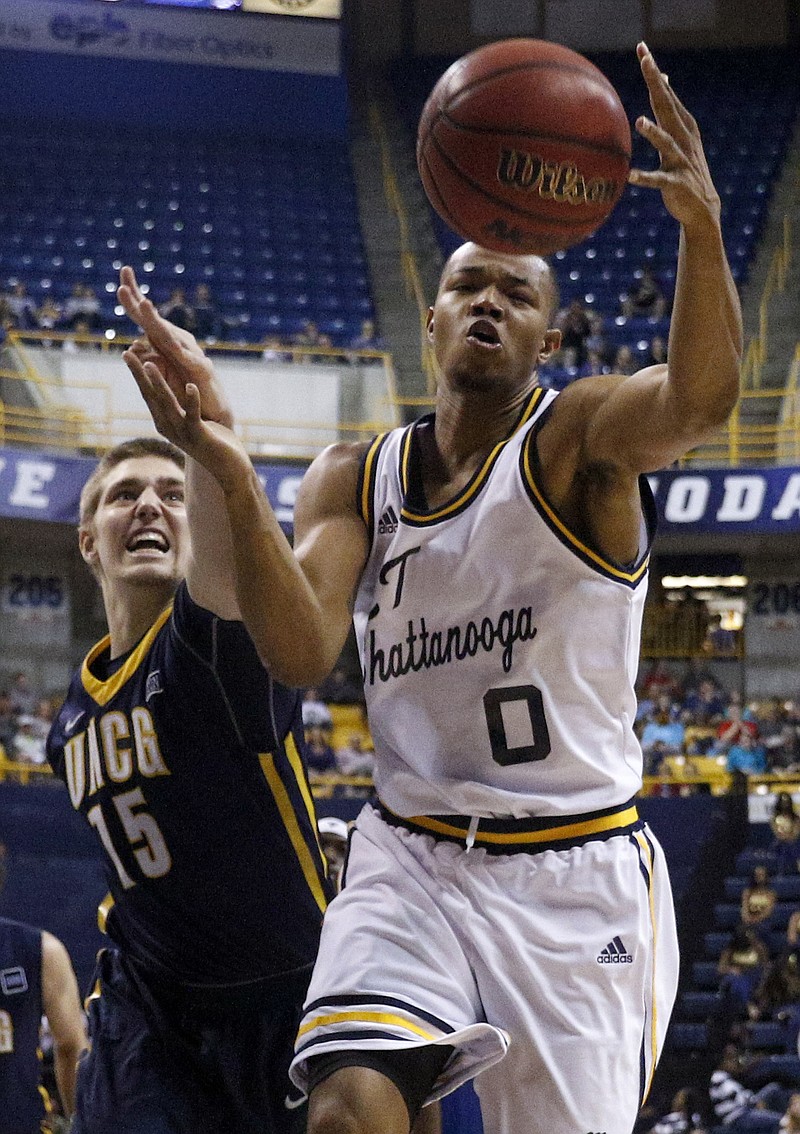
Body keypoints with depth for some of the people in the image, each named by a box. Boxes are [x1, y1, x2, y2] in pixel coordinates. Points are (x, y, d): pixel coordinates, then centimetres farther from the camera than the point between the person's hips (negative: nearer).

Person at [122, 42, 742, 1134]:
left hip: (577, 876, -2)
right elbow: (302, 654, -9)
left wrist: (702, 226, -47)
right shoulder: (353, 479, 8)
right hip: (411, 861, 2)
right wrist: (232, 478, -25)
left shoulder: (579, 436, -4)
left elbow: (698, 400, -28)